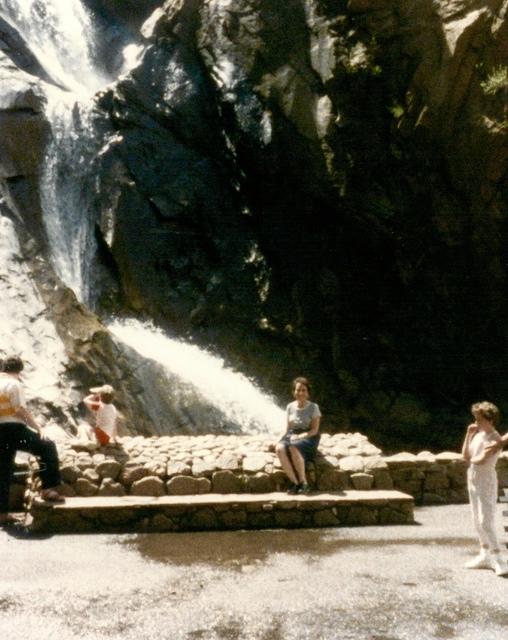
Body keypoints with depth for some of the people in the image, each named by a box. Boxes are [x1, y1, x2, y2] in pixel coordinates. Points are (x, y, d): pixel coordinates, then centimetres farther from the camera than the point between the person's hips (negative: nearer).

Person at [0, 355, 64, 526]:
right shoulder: (14, 384, -6)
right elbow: (21, 410, -15)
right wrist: (37, 427, -10)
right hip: (14, 429, -7)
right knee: (48, 447, 7)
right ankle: (49, 489, 0)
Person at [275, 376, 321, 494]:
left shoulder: (313, 407, -1)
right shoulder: (290, 407, 11)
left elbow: (315, 430, -5)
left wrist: (300, 436, -18)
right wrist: (287, 436, -5)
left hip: (308, 438, -4)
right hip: (291, 436, 4)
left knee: (293, 447, -38)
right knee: (279, 448, -32)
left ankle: (303, 482, -24)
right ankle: (294, 482, -25)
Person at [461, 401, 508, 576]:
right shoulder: (478, 434, 8)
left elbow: (482, 459, -26)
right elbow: (465, 455, 6)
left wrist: (472, 459, -5)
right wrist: (468, 434, 0)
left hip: (486, 482, -9)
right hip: (473, 480, 9)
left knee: (486, 523, -11)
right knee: (477, 521, 14)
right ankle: (485, 556, 25)